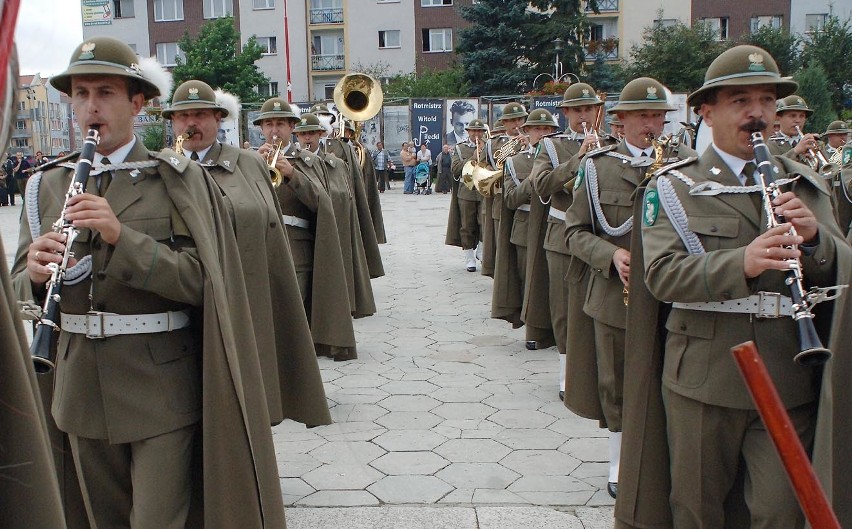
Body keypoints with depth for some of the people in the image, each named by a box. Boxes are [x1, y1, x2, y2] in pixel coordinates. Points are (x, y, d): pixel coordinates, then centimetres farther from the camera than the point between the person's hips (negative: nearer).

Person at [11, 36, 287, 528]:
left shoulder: (178, 180, -6)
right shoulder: (49, 185, 7)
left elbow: (201, 279, -14)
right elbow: (21, 293, 8)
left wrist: (122, 237, -25)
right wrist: (35, 274, -15)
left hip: (162, 389, -4)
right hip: (83, 390, 5)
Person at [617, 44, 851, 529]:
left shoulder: (805, 187, 11)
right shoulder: (674, 187, 0)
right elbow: (662, 274, -14)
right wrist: (742, 263, -30)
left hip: (790, 380, 2)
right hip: (702, 377, -2)